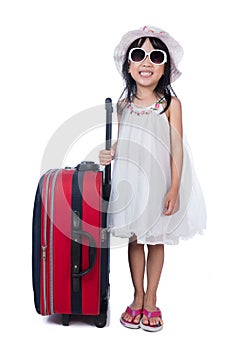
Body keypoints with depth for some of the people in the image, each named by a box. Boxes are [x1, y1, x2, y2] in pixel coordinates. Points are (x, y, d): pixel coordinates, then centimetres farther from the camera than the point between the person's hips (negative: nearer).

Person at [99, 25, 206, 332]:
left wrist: (174, 189, -13)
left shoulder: (171, 104, -6)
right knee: (135, 239, 12)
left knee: (156, 240, 9)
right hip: (129, 181, 3)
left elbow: (177, 148, -8)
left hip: (159, 182, -2)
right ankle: (138, 298, 28)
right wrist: (110, 154, -9)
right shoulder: (123, 104, 4)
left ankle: (151, 299, 26)